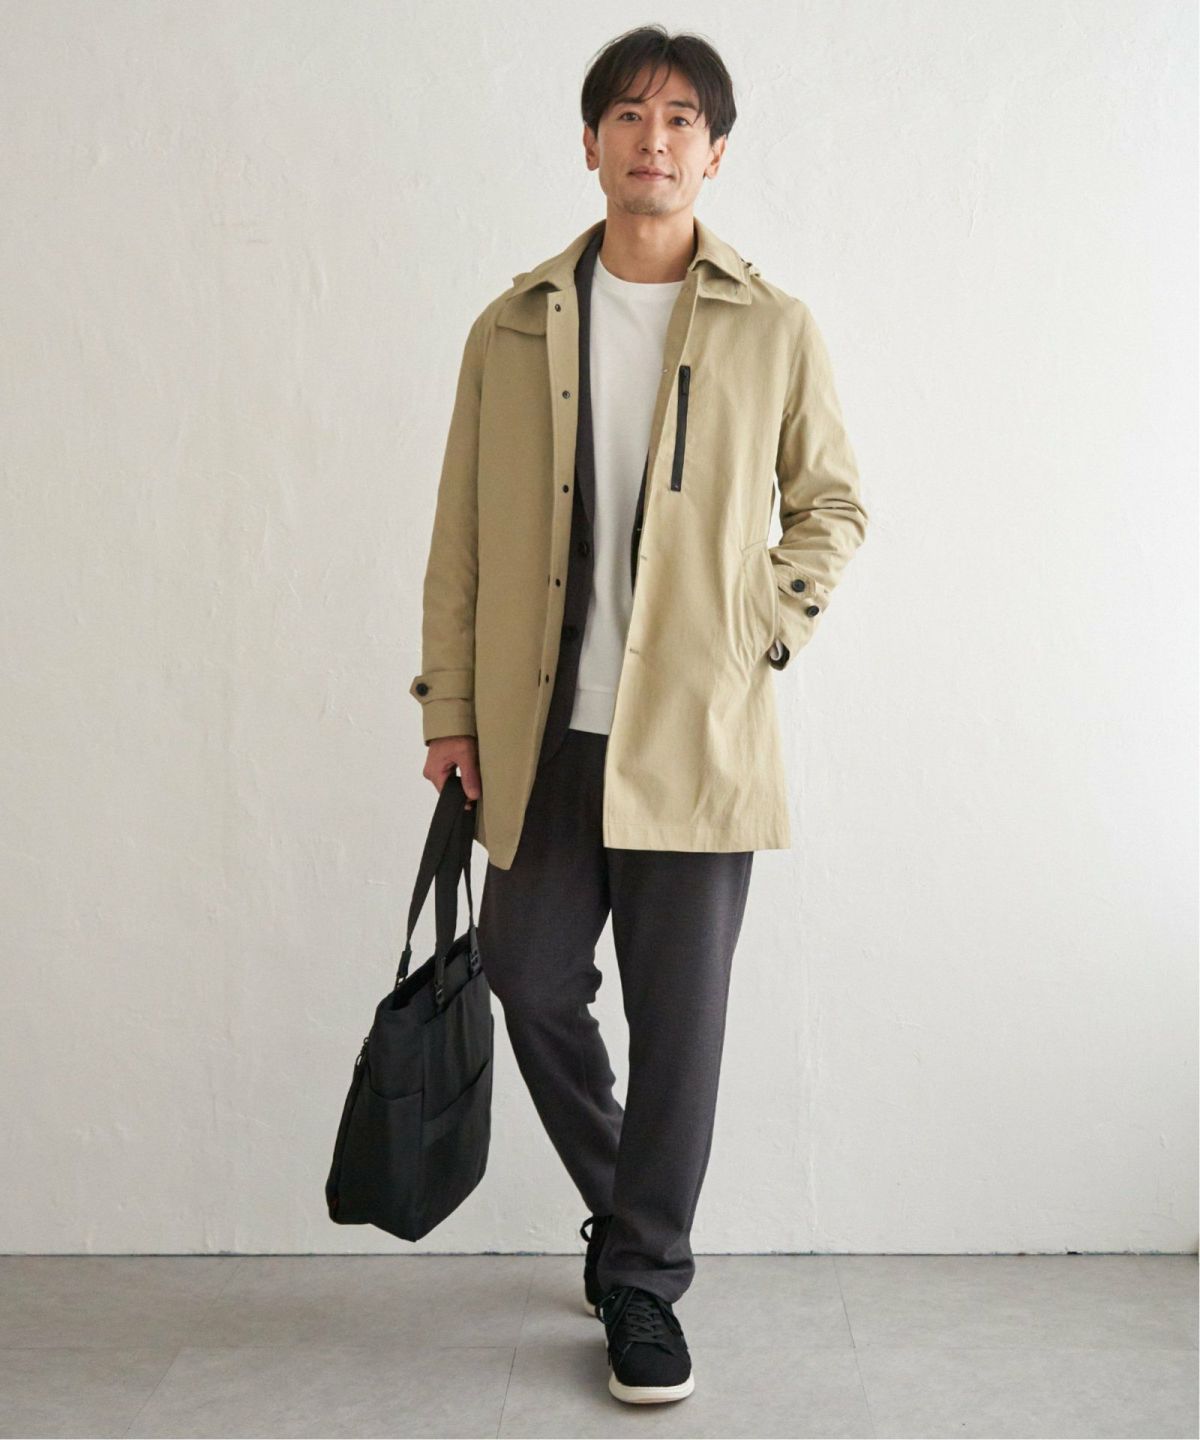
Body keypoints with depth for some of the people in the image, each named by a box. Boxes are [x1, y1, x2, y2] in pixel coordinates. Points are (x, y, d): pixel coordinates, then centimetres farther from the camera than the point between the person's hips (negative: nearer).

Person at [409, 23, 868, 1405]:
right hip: (542, 732, 2)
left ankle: (644, 1283, 20)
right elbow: (461, 533, 8)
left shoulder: (774, 329, 5)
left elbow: (833, 500, 14)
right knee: (531, 984, 8)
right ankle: (623, 1210, 35)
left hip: (697, 732, -1)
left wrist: (772, 620, -2)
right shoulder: (514, 328, 8)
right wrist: (449, 707, 3)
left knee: (680, 1018, 2)